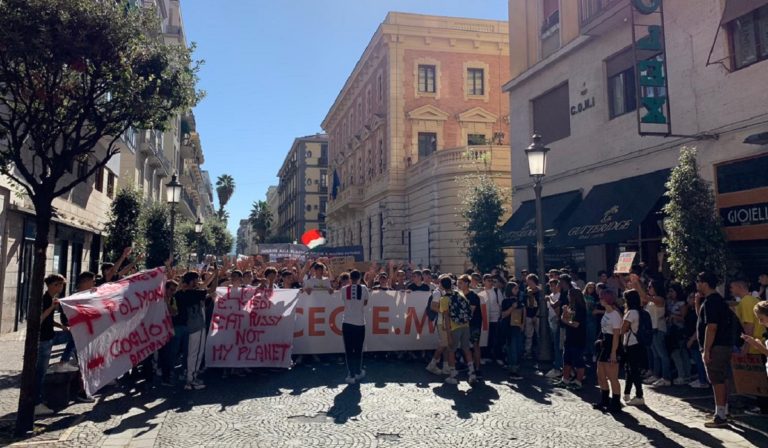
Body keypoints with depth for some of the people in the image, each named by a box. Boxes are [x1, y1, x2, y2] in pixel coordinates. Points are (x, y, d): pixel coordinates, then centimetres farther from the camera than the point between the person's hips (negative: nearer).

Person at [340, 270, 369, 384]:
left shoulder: (344, 289, -3)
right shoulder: (364, 289, -4)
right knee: (358, 349, 13)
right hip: (360, 323, 0)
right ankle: (358, 373, 23)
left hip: (347, 323, 0)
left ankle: (351, 375, 2)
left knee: (349, 350, 5)